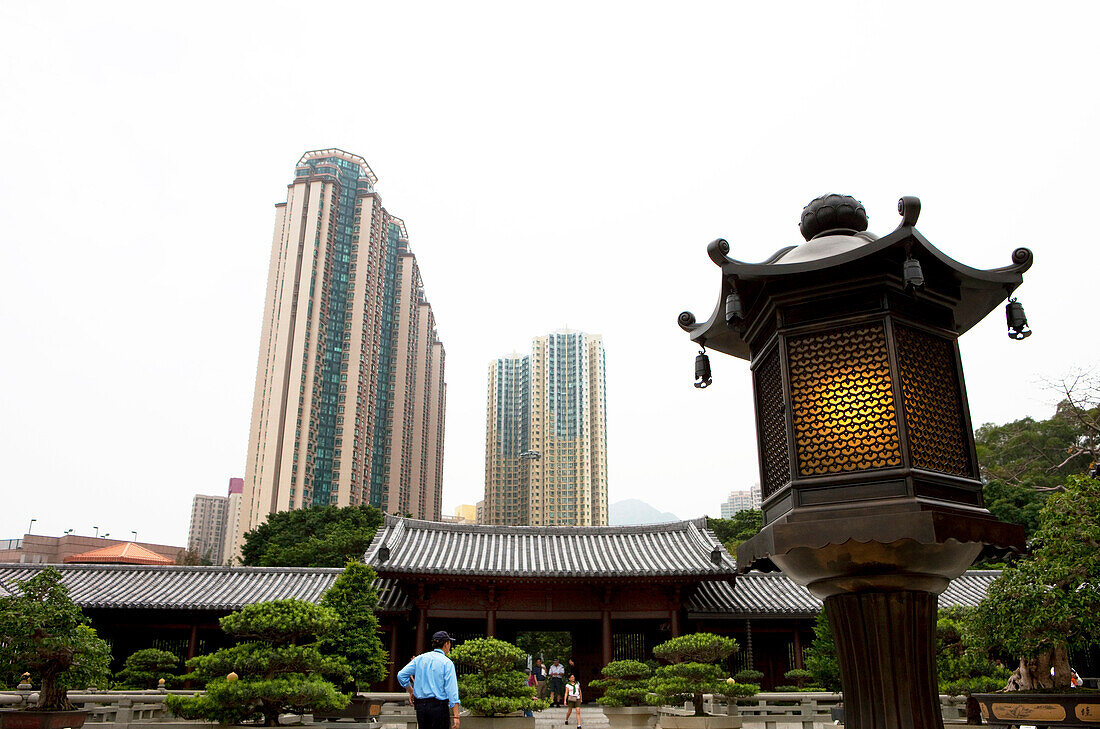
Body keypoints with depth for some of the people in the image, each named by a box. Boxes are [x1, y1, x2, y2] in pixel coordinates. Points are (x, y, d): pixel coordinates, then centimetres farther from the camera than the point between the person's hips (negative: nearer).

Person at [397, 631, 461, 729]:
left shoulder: (420, 658, 7)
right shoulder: (447, 663, -6)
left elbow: (401, 675, 6)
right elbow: (452, 689, -12)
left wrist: (411, 691, 20)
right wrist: (456, 716, -12)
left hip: (420, 706, 5)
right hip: (439, 706, -5)